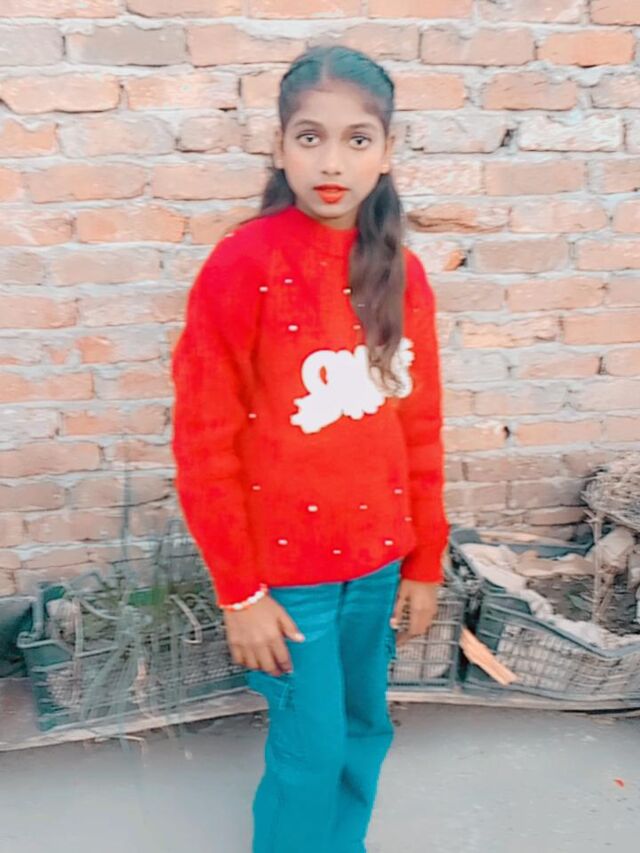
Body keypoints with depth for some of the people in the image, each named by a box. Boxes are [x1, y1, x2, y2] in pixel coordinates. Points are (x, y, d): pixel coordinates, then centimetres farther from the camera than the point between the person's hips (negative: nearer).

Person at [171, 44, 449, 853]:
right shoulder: (243, 265, -17)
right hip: (287, 571, -5)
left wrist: (424, 563, 8)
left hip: (379, 564, 5)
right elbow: (204, 444, -14)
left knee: (365, 729, 20)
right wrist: (239, 592, -12)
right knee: (311, 752, 9)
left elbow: (420, 429, 6)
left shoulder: (402, 273, 0)